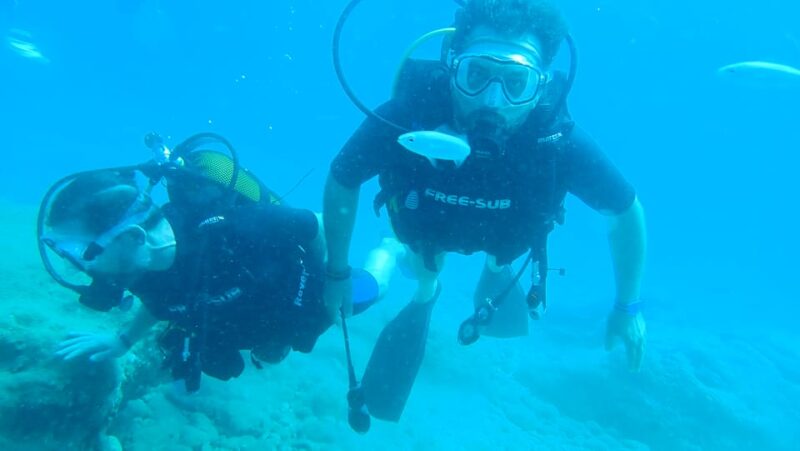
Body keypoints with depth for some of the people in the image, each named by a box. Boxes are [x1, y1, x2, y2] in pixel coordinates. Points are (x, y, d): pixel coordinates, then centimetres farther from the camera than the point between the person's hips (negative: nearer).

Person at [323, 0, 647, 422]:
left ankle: (497, 268, 65)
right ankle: (424, 294, 62)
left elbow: (624, 210, -20)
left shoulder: (561, 143, -41)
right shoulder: (405, 117, -43)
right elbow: (341, 181, -22)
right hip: (426, 223, 0)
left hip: (508, 233, 1)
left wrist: (628, 305, -11)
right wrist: (337, 272, -13)